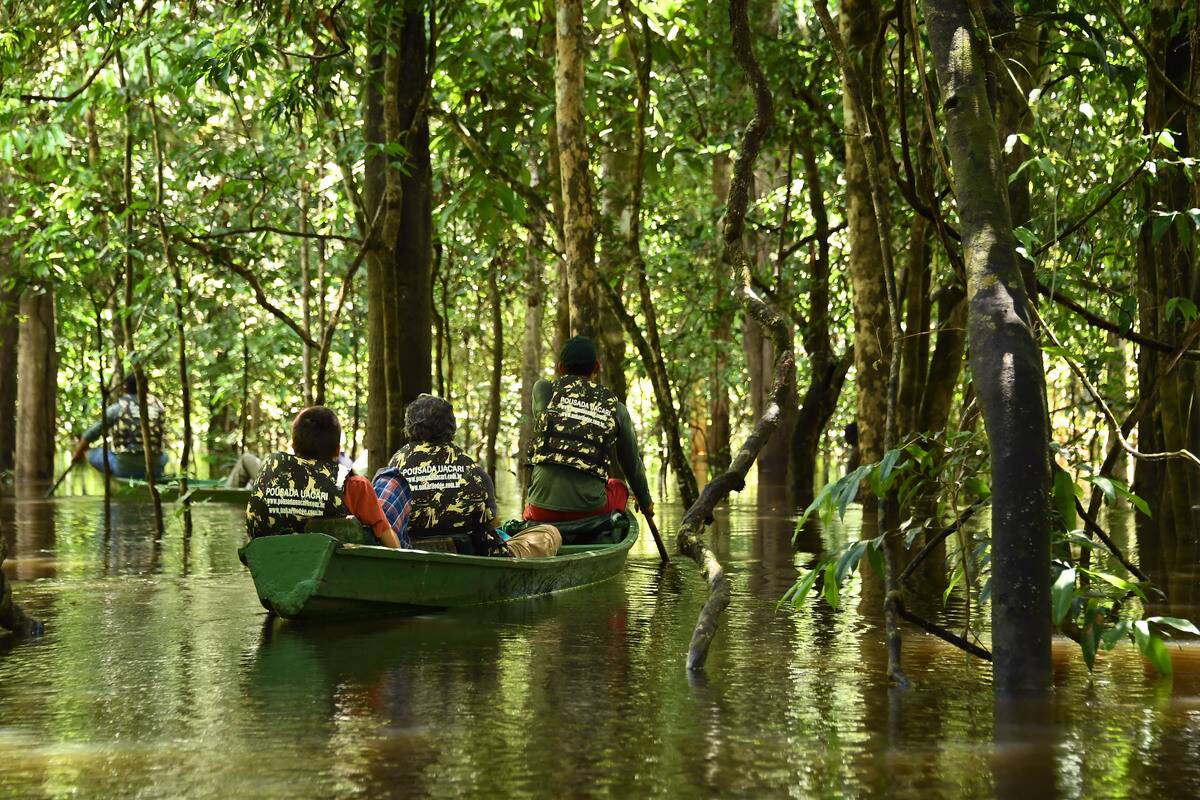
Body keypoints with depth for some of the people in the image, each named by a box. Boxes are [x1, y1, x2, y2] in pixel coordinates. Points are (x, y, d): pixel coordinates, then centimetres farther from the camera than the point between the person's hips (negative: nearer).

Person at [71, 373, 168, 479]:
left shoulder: (117, 408, 1)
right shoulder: (157, 405, 7)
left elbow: (91, 434, 12)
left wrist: (77, 454, 31)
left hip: (124, 468, -1)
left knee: (91, 453, 18)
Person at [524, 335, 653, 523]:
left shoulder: (543, 391, 3)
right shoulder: (616, 409, 8)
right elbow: (632, 465, 20)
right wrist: (645, 502, 37)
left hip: (542, 512, 0)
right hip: (589, 509, 0)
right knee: (619, 487, 31)